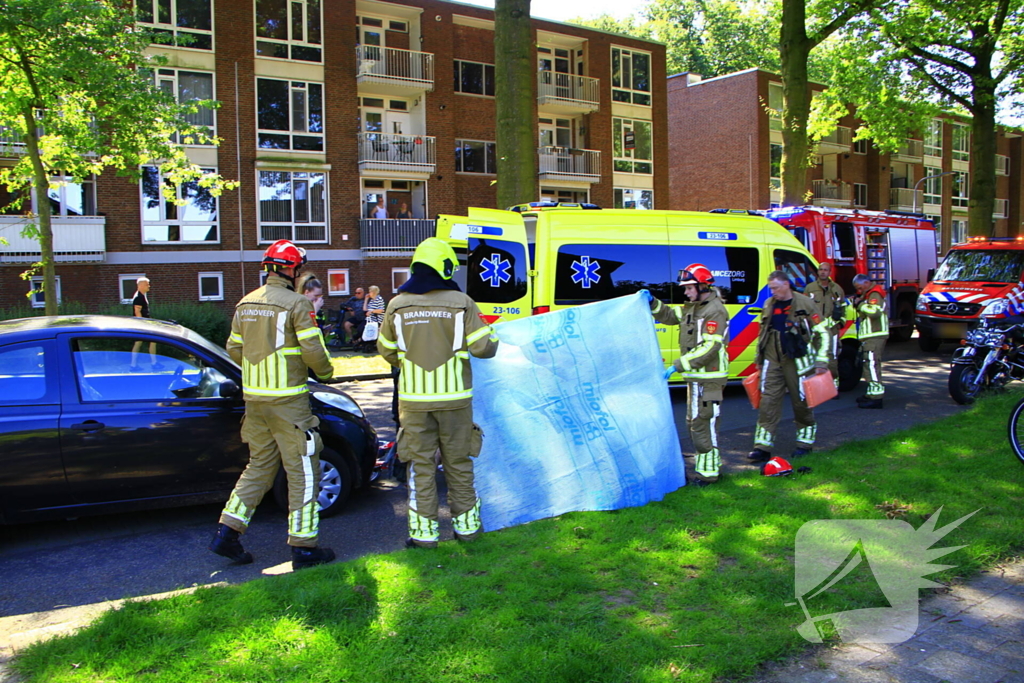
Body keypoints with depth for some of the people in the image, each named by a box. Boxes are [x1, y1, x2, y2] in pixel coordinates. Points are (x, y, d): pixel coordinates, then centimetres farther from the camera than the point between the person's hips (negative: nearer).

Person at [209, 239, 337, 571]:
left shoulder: (246, 303, 11)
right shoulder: (296, 303, -11)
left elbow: (234, 348, 15)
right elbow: (313, 350, -15)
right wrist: (325, 372, 4)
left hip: (253, 396, 7)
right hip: (288, 399, -7)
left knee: (259, 466, 18)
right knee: (302, 471, 1)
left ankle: (227, 532, 15)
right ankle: (303, 546, 5)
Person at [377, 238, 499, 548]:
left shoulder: (398, 305, -1)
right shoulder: (461, 303, -6)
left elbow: (387, 351, 9)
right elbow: (484, 347, -8)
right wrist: (489, 334, 15)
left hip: (414, 399, 0)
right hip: (454, 397, 0)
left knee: (421, 465, 8)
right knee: (458, 463, 13)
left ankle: (424, 531, 11)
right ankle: (466, 525, 22)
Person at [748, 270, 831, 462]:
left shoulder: (805, 304, -6)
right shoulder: (769, 305, 10)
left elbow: (822, 333, -4)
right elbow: (762, 333, 20)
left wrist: (821, 362, -8)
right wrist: (759, 359, 20)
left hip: (797, 361, -4)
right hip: (772, 361, 4)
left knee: (801, 402, 6)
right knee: (768, 402, -2)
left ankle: (805, 443, 22)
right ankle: (762, 447, -2)